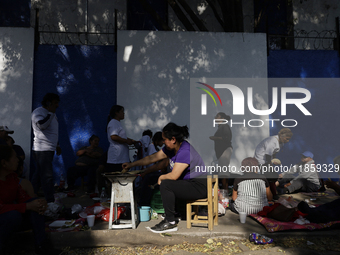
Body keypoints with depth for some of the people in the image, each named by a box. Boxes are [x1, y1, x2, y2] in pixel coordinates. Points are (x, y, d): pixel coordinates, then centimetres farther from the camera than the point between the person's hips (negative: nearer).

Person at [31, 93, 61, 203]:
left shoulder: (51, 113, 20)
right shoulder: (38, 112, -8)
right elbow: (42, 125, -26)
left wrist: (57, 145, 25)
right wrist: (51, 113, -18)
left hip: (49, 149, 9)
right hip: (42, 149, -9)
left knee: (38, 174, 15)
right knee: (47, 175, -11)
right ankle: (50, 201, -9)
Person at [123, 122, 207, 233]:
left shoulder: (185, 151, -24)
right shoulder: (171, 148, 5)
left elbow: (173, 176, -27)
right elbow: (152, 158, 12)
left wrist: (161, 177, -6)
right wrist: (131, 164, 15)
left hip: (199, 186, -10)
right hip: (188, 182, 10)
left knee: (165, 185, -21)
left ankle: (170, 222, -9)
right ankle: (169, 217, 20)